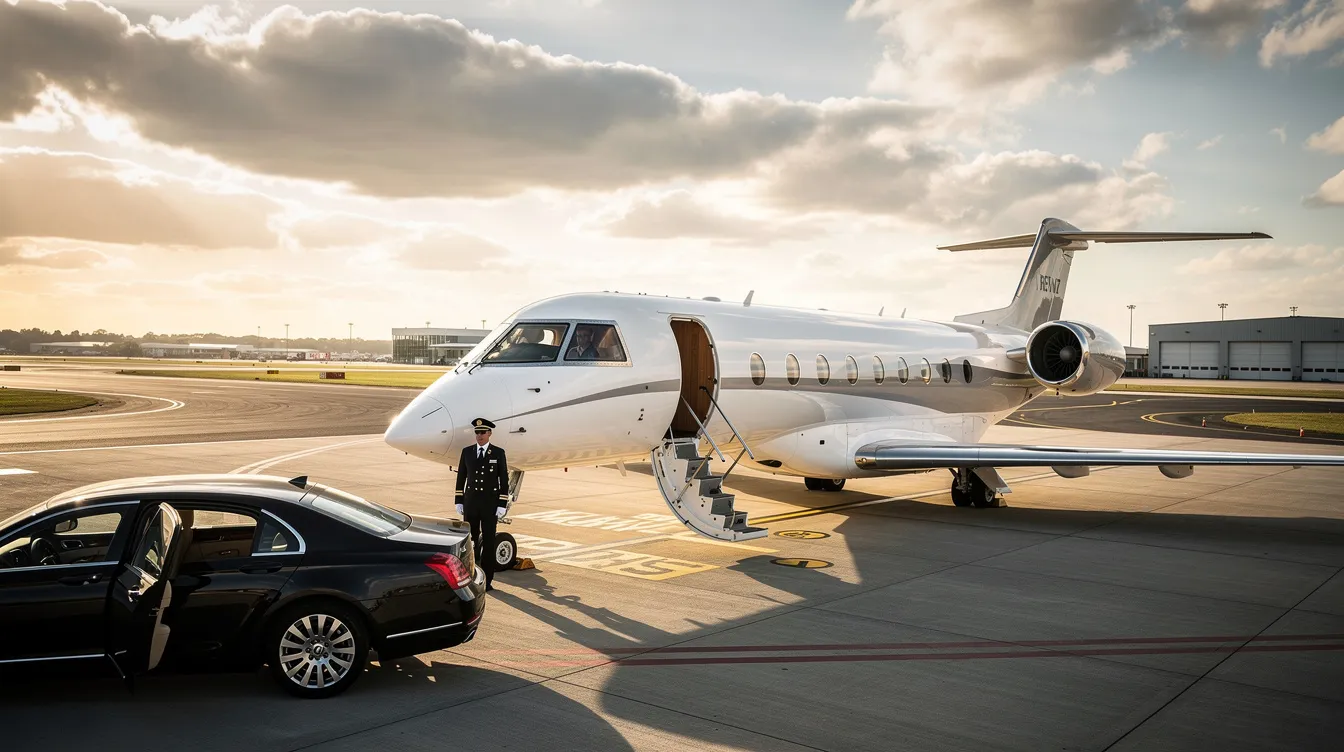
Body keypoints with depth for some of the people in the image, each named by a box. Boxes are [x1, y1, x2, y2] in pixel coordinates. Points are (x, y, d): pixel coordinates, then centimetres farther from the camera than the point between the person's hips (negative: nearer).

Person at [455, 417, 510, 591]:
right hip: (470, 503, 2)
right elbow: (461, 477, 8)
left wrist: (502, 505, -8)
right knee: (470, 540, 6)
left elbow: (504, 480, -3)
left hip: (491, 504, -2)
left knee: (489, 542, 2)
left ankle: (487, 579, 9)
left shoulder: (498, 453, -2)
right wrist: (459, 501, 3)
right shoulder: (467, 452, 5)